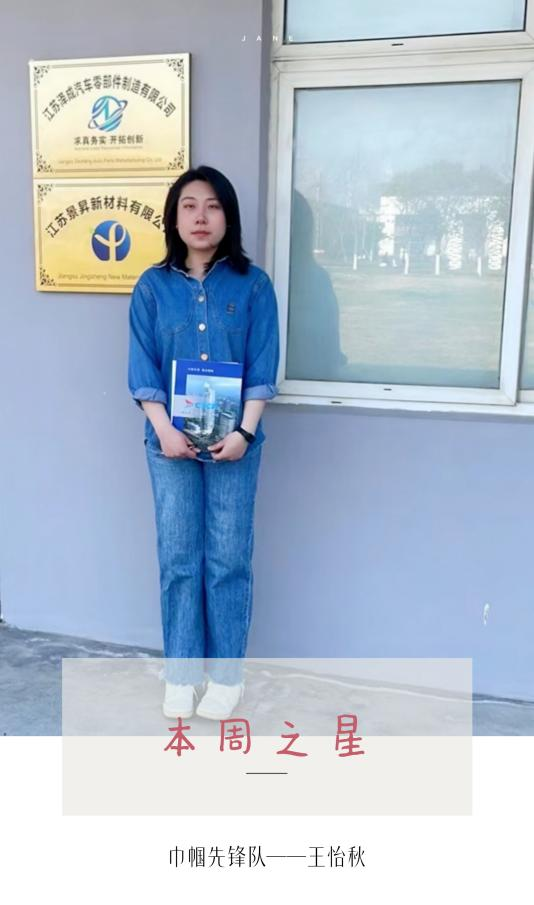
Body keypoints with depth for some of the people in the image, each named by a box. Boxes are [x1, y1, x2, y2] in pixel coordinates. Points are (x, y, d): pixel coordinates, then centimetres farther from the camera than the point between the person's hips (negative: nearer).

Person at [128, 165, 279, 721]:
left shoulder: (252, 285, 0)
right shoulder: (153, 287, 3)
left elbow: (263, 368, -4)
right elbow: (143, 370, -1)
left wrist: (244, 431, -14)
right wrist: (164, 430, -13)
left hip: (233, 443, -1)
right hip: (171, 443, 1)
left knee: (229, 561, 5)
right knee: (178, 560, 7)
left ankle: (226, 674, 22)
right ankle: (180, 674, 23)